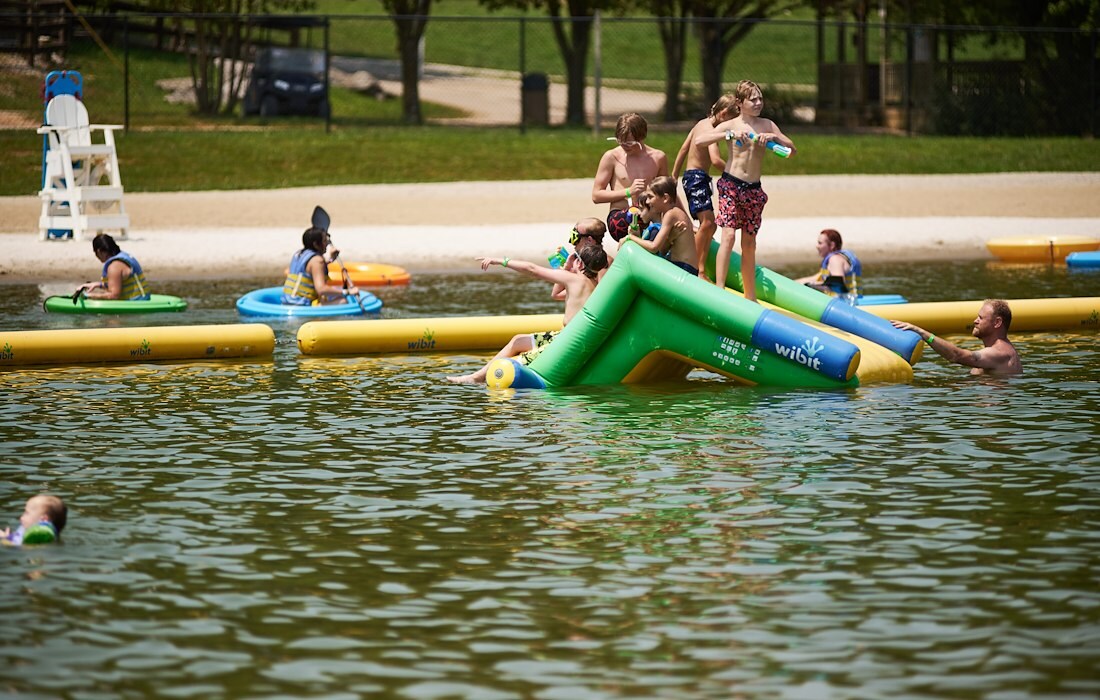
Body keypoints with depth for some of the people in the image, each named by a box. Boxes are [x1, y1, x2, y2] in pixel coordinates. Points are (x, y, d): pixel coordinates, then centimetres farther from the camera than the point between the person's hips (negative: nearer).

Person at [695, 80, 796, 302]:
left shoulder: (767, 125, 8)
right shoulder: (731, 125, -3)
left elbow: (792, 149, 6)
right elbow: (699, 141, -15)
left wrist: (773, 137, -13)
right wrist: (730, 135, -24)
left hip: (754, 189, 4)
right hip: (731, 184, -4)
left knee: (749, 243, 10)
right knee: (729, 235, -16)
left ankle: (750, 296, 17)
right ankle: (719, 290, -20)